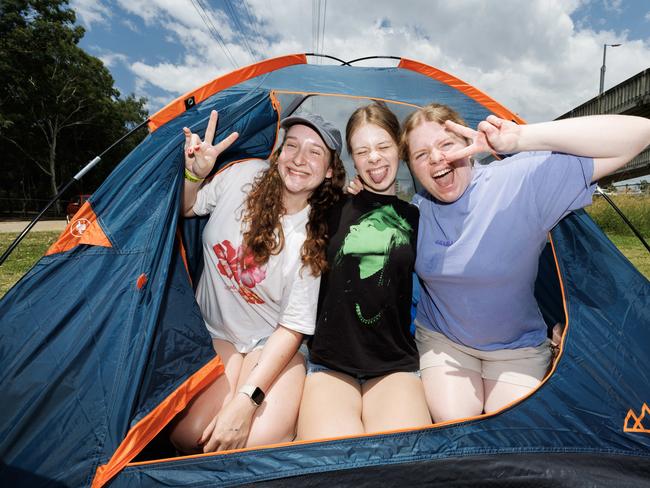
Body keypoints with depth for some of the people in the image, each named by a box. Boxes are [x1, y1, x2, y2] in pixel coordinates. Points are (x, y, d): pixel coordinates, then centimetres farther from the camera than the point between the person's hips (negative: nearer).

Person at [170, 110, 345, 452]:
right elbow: (185, 210, 4)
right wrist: (194, 174, -17)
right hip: (214, 331, 2)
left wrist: (246, 399, -24)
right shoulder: (243, 175, -12)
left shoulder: (317, 240, -19)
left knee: (258, 442, -21)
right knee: (187, 435, -16)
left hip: (270, 343, -2)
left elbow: (292, 329, -18)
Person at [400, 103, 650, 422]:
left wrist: (522, 138, -37)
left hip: (517, 347, -1)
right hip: (441, 339, 2)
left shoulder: (519, 181, -24)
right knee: (452, 421, -12)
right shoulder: (418, 209, -10)